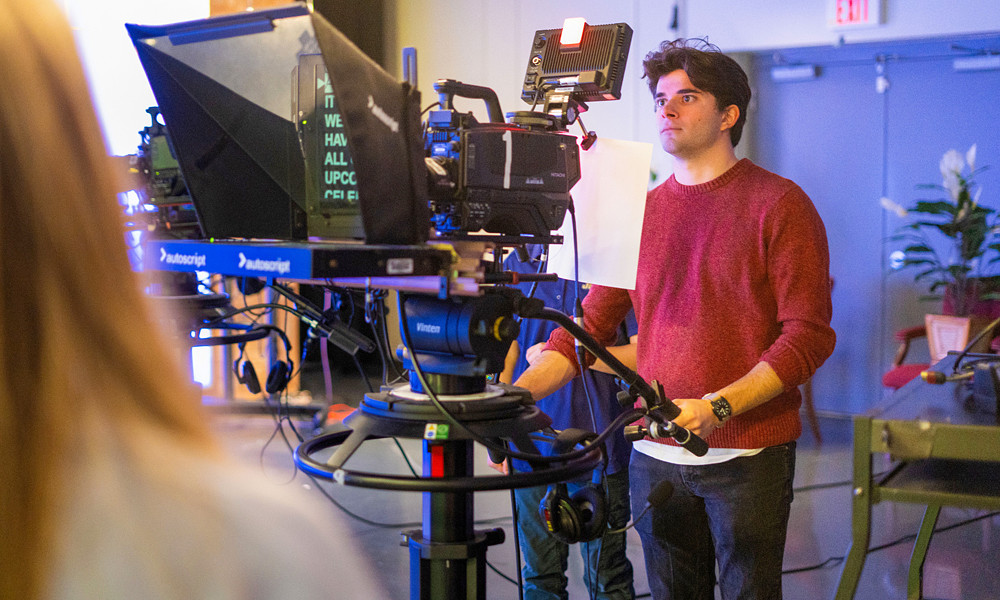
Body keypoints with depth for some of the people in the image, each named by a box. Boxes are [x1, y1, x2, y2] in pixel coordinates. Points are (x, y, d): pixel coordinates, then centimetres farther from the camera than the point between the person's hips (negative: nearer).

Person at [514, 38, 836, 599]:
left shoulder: (780, 204, -4)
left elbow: (809, 335, -10)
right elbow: (588, 324, 8)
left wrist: (717, 407, -22)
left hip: (749, 454, -4)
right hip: (656, 454, 4)